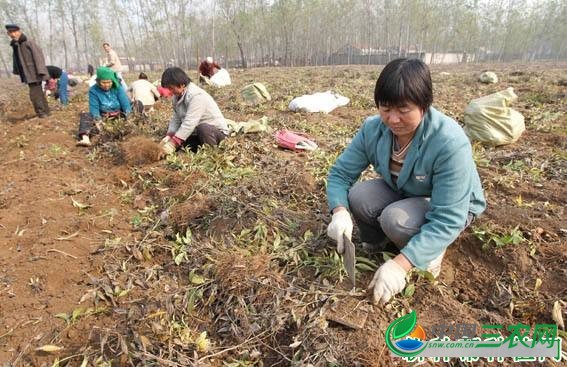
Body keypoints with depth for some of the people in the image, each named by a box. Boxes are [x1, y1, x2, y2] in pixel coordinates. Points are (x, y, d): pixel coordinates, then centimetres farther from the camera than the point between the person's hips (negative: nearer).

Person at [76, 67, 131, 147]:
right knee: (84, 115, -23)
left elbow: (125, 104, -12)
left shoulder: (117, 87, -5)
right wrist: (97, 120, -32)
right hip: (103, 117, 1)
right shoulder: (93, 90, -6)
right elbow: (94, 108, -13)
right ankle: (85, 138, -44)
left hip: (119, 115, 0)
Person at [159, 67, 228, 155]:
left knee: (203, 128, -38)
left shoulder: (196, 96, -25)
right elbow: (175, 119, -1)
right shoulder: (178, 96, 2)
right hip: (197, 132, 8)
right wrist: (169, 136, -19)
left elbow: (189, 123, -32)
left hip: (217, 131, -8)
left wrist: (173, 143, -35)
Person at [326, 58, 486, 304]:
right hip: (402, 194, 4)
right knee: (359, 196, -25)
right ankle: (373, 245, 6)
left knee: (396, 219, -34)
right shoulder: (373, 128, -20)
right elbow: (340, 172, -13)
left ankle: (432, 252, 0)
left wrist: (400, 264, -44)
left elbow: (447, 220, -36)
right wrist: (340, 211, -34)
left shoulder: (450, 142, -35)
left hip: (453, 206, -4)